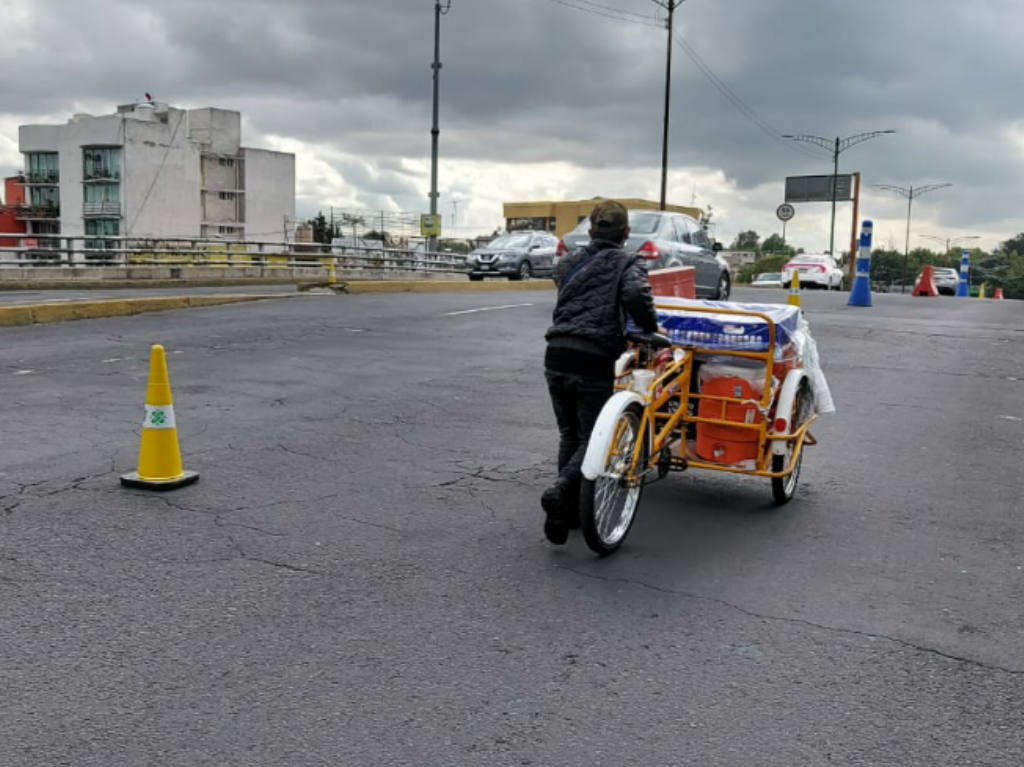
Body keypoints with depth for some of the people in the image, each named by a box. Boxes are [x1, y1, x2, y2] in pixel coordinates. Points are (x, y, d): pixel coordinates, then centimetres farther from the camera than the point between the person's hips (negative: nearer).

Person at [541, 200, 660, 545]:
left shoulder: (568, 262, 21)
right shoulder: (628, 263, 4)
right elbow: (636, 294, -16)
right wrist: (650, 328, 0)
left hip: (556, 355, 5)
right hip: (593, 360, -5)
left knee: (569, 435, 19)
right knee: (592, 438, 3)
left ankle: (570, 508, 23)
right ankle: (560, 492, -19)